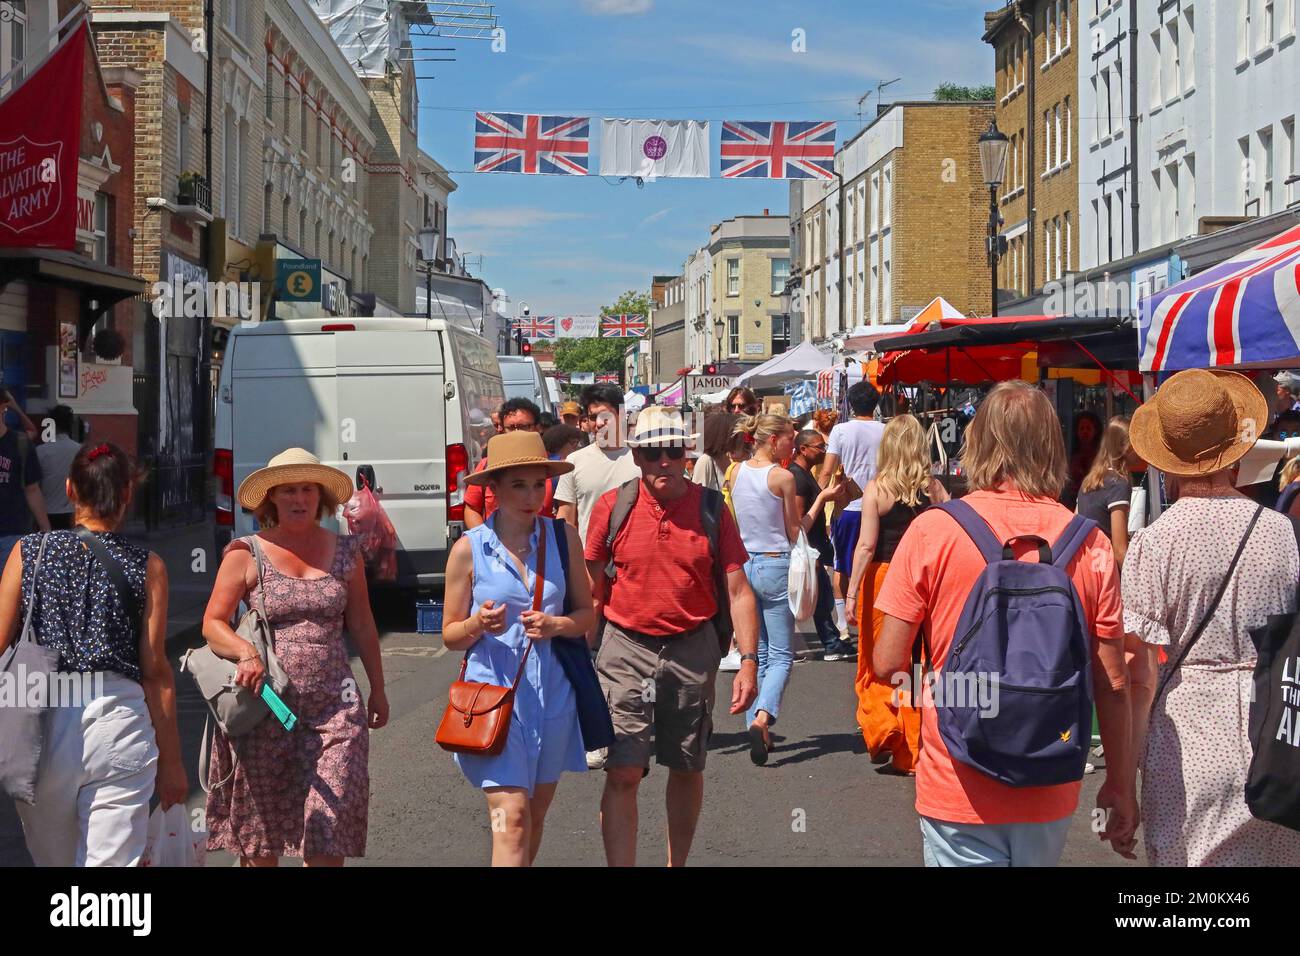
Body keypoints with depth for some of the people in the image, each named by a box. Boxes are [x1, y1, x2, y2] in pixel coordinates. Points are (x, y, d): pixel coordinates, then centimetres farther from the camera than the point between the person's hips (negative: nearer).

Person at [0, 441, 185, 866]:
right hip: (119, 719, -2)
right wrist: (170, 759, 5)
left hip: (43, 723, 2)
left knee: (54, 861, 19)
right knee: (110, 861, -1)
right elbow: (156, 671, -2)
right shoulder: (146, 566, -1)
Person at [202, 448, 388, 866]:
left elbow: (362, 625, 16)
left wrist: (377, 688, 17)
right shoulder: (246, 554, 1)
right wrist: (246, 652, -23)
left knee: (330, 824, -7)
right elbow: (212, 623, -4)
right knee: (259, 833, 8)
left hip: (335, 706, 1)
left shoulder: (345, 551, 10)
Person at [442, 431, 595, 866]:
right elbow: (450, 635, 3)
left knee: (536, 813, 15)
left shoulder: (563, 538, 2)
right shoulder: (469, 549, -3)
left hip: (552, 693, 3)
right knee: (511, 817, -11)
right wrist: (479, 625, -18)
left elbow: (587, 614, 9)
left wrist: (555, 626, -12)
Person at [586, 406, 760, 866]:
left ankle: (677, 864, 33)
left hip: (693, 651, 1)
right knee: (622, 773, -8)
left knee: (688, 770, 14)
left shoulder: (711, 509, -2)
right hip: (626, 649, -1)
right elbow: (592, 591, 4)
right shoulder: (611, 507, -3)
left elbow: (738, 590, -1)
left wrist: (749, 662, -9)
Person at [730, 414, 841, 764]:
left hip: (745, 562, 6)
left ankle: (755, 725, 12)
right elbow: (795, 533, -5)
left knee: (757, 652, 14)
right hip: (775, 567, -5)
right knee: (781, 655, 0)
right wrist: (821, 498, 3)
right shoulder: (783, 477, -12)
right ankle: (763, 716, -22)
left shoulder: (738, 473, 5)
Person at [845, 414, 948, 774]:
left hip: (882, 577, -3)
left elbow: (866, 545, -11)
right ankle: (910, 753, 14)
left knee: (875, 665, 12)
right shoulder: (933, 488, 1)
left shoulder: (876, 489, -8)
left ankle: (883, 730, -5)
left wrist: (852, 592, -8)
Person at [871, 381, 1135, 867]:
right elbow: (1112, 683, -1)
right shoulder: (1091, 544, -5)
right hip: (1051, 794, 3)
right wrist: (1121, 786, 11)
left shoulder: (932, 530, -10)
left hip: (958, 789, -3)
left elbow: (887, 664, -9)